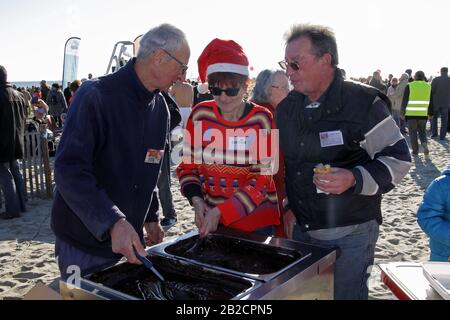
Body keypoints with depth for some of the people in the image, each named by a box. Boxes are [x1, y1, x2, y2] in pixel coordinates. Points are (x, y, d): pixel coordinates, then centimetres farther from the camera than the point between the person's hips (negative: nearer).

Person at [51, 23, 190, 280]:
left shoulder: (160, 107, 6)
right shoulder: (96, 96, -19)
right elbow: (69, 170, -25)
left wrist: (150, 217, 14)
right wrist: (113, 223, -33)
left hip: (128, 239, 7)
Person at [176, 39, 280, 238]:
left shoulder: (261, 120, -12)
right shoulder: (200, 115, -5)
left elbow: (261, 179, -14)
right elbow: (187, 165, 2)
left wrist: (220, 212, -22)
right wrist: (197, 200, -14)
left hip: (256, 218, -2)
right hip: (210, 216, 2)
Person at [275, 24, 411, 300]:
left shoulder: (364, 104, -15)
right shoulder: (286, 108, 4)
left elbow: (398, 158, -13)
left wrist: (354, 180, -29)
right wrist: (287, 204, 11)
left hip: (349, 234, -6)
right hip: (301, 229, 6)